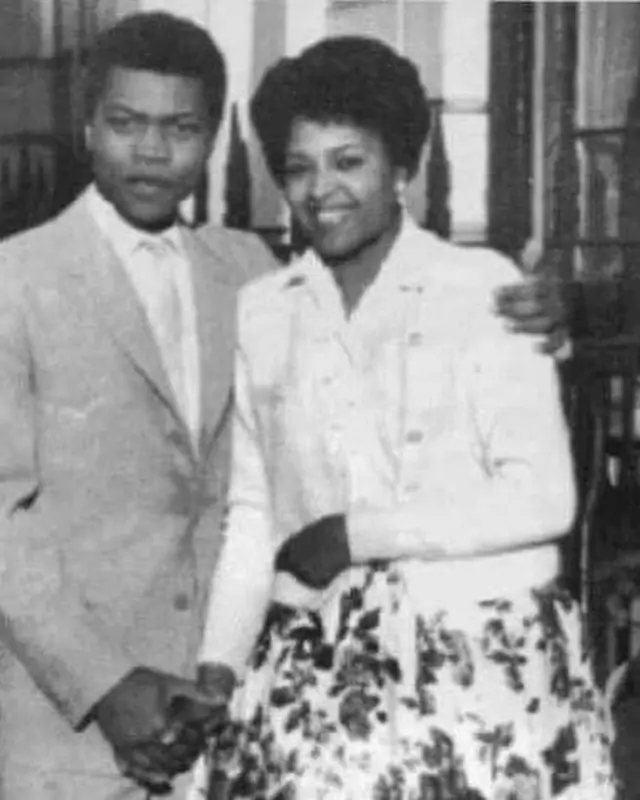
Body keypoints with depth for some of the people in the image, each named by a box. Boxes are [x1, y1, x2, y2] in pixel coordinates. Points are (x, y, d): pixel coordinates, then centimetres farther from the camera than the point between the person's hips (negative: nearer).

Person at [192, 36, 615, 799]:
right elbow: (252, 513, 11)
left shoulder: (482, 289, -5)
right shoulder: (261, 309, 8)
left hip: (483, 665, -3)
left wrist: (356, 534, -10)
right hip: (315, 673, 3)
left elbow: (542, 499, -9)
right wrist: (218, 664, 0)